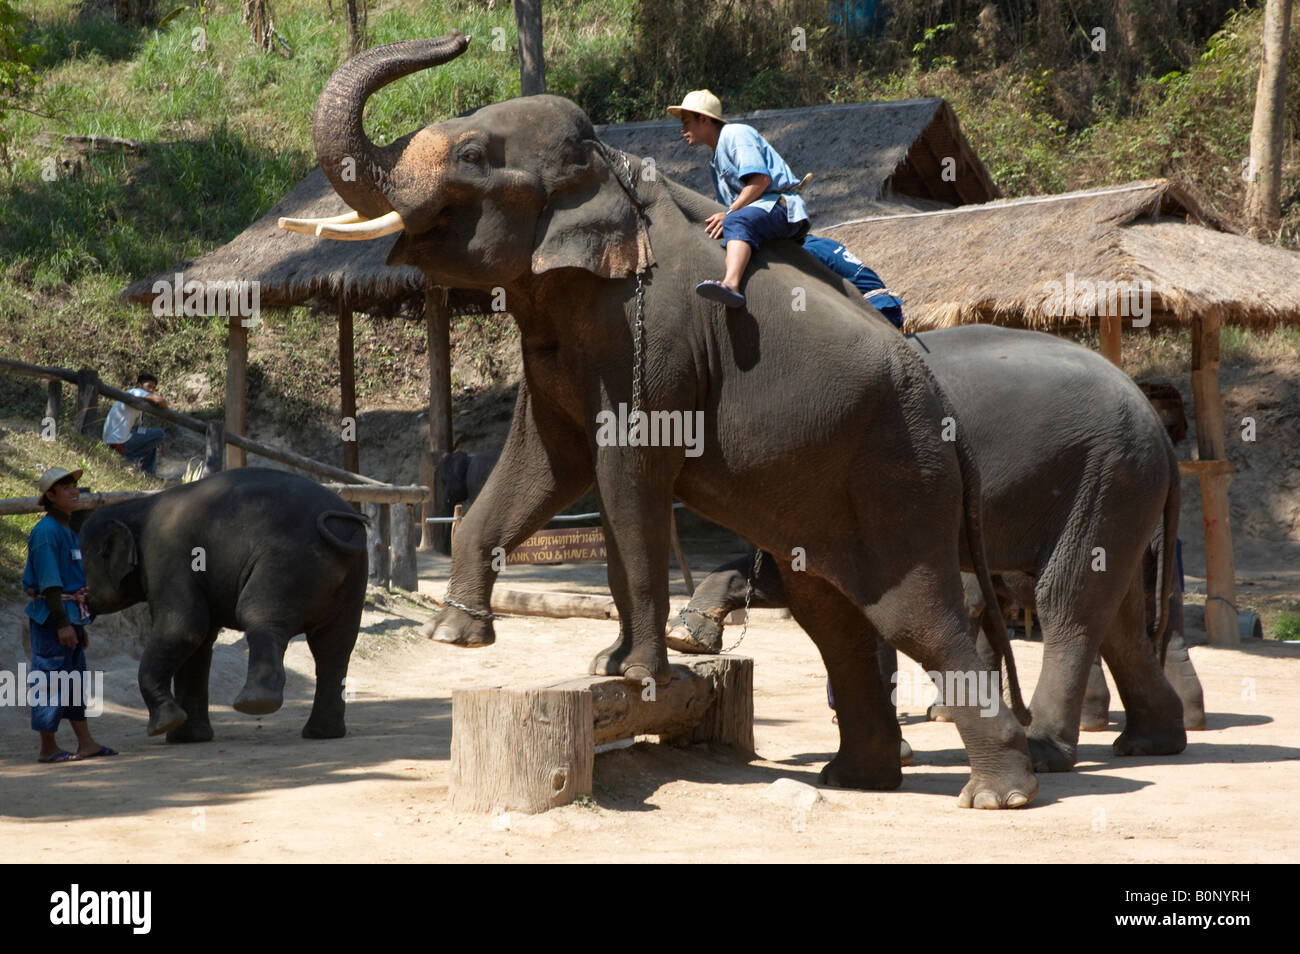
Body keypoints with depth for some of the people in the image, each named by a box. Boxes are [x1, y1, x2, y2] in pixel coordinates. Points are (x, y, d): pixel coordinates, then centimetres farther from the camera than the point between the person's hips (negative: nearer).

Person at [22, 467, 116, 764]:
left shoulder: (68, 530, 17)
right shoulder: (46, 531, -14)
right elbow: (49, 581, -19)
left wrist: (79, 624, 23)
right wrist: (62, 623, -23)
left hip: (69, 616, 10)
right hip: (50, 616, -10)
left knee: (75, 680, 10)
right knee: (51, 680, -5)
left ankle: (86, 744, 14)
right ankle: (48, 749, 0)